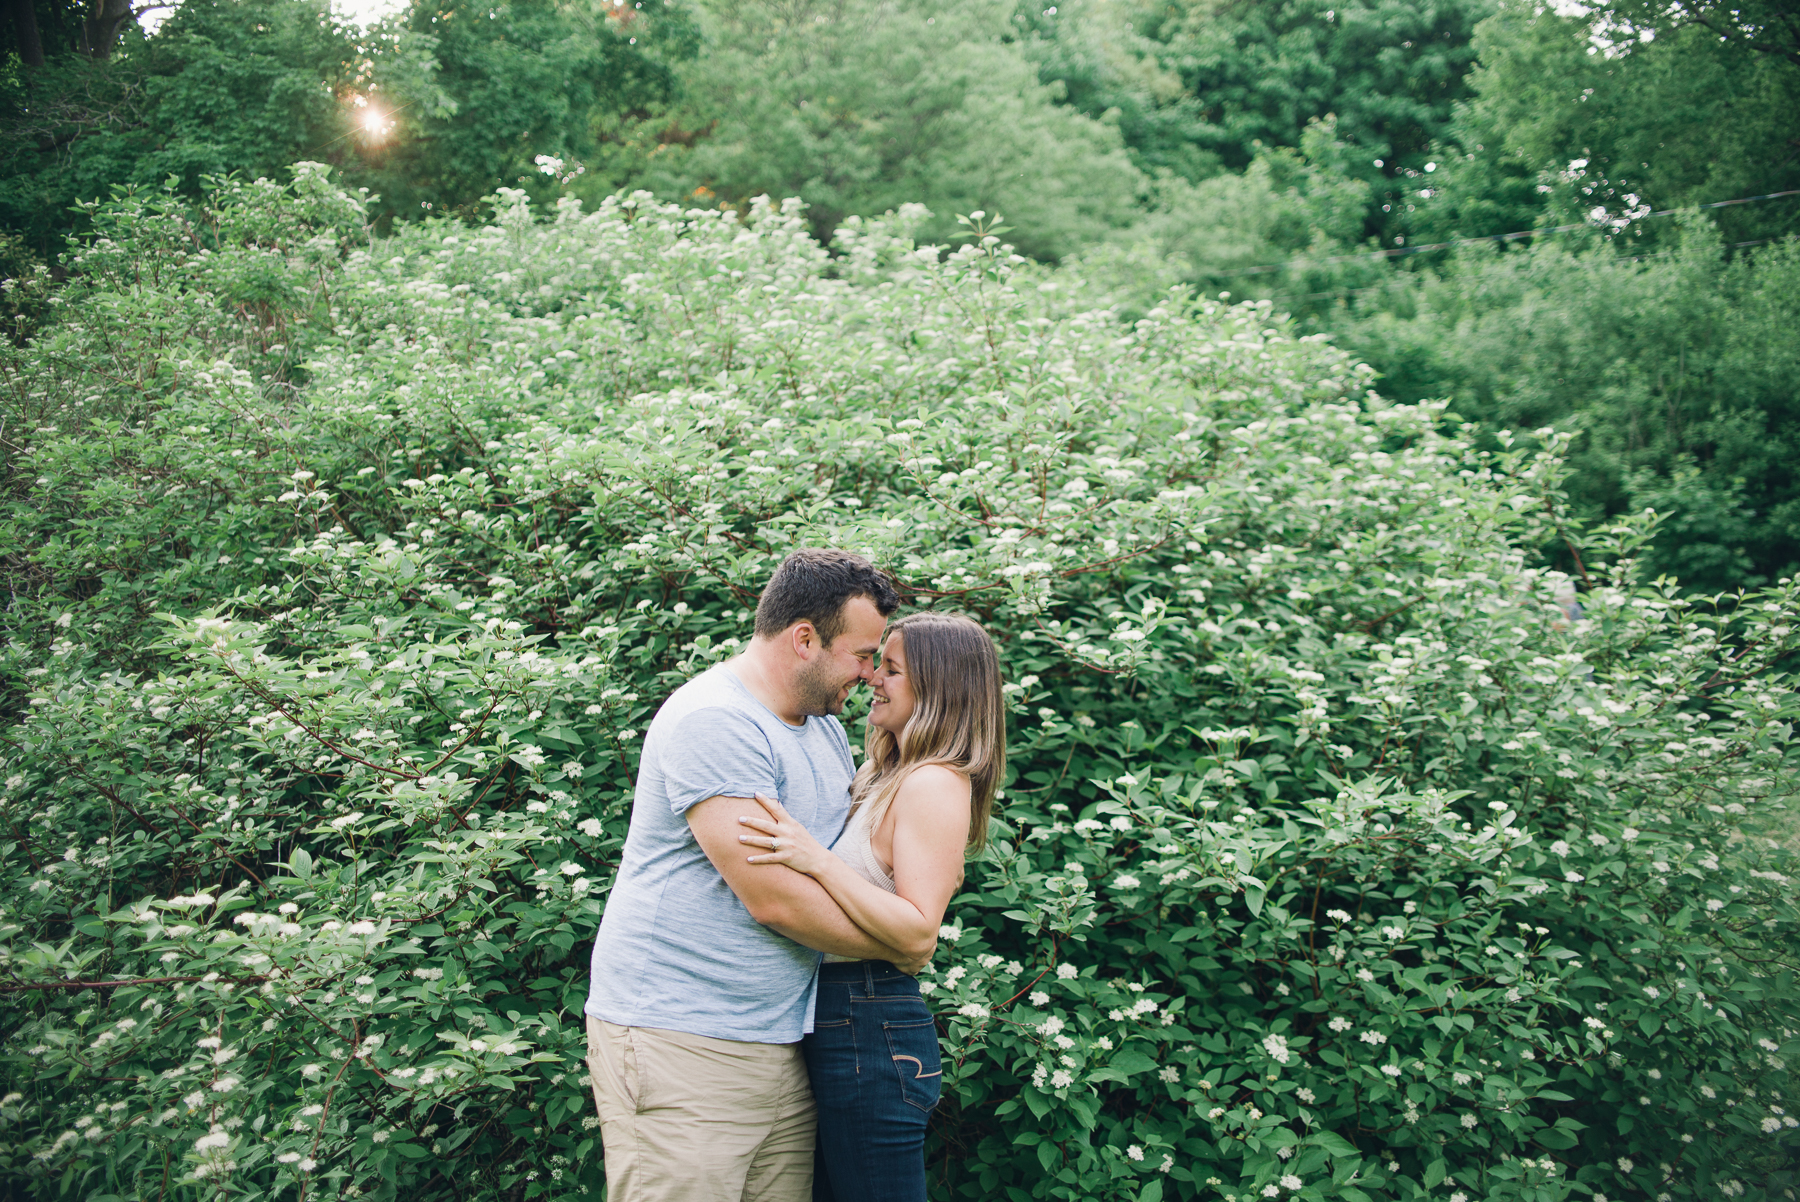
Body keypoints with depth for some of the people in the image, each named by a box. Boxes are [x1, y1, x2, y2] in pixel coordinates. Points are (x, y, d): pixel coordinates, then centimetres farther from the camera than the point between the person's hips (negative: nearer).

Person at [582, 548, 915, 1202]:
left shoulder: (825, 726, 14)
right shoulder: (713, 722, -17)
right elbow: (774, 897, -21)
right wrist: (901, 946, -8)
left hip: (781, 1042, 9)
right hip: (682, 1046, -8)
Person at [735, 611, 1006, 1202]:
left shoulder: (935, 784, -16)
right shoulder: (890, 776, 14)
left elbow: (918, 931, -23)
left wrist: (816, 858, -28)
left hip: (872, 1035, -10)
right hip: (835, 1021, 10)